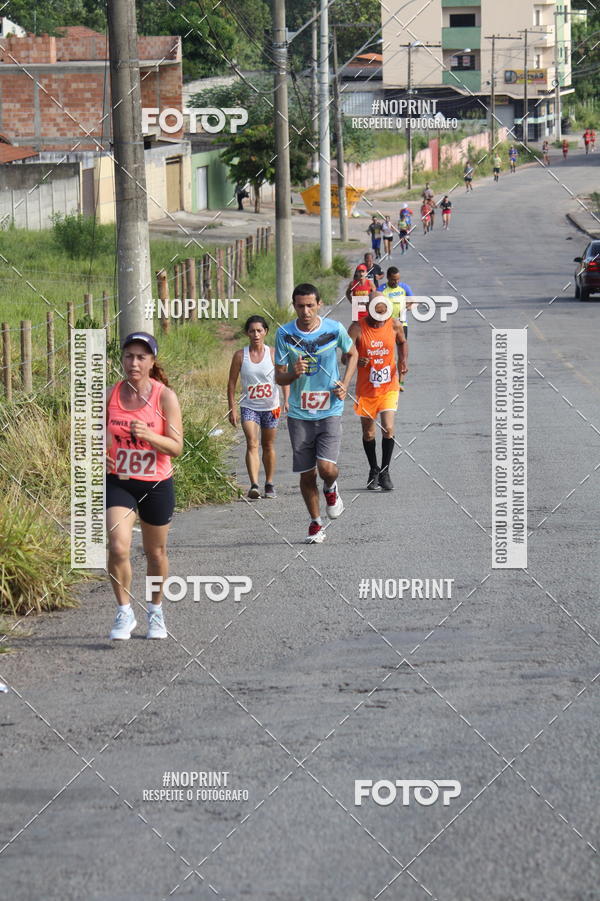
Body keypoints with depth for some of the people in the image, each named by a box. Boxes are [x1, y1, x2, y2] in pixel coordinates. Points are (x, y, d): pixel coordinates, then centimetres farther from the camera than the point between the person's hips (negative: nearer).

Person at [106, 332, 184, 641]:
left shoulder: (165, 397, -10)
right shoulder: (110, 395, -3)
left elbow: (176, 447, -12)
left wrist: (149, 436, -30)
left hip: (156, 484, -1)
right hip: (118, 482, 1)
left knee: (156, 552, 13)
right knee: (118, 548, -16)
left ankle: (155, 610, 34)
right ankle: (124, 613, -2)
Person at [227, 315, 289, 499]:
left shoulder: (273, 354, -3)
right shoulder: (240, 356, -3)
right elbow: (232, 383, 2)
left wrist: (286, 400, -18)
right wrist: (232, 409, -4)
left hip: (270, 407, 1)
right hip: (249, 407, -1)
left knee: (268, 446, 12)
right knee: (252, 444, -17)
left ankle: (269, 484, 26)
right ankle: (254, 485, -27)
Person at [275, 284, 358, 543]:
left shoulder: (334, 329, -6)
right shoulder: (284, 334, -6)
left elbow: (352, 354, 15)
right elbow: (279, 378, -1)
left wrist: (345, 384, 1)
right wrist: (294, 373, -24)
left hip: (330, 410, -1)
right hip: (299, 413, 1)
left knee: (327, 468, -16)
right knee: (307, 473, 5)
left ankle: (331, 489, 21)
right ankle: (315, 523, 25)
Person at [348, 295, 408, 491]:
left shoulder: (394, 325, -5)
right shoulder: (357, 328, -12)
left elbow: (402, 342, 16)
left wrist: (403, 361, -3)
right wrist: (357, 361, -37)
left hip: (389, 387, 0)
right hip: (366, 390, 0)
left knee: (388, 429, -13)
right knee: (368, 434, 9)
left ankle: (385, 472, 1)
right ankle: (373, 470, 30)